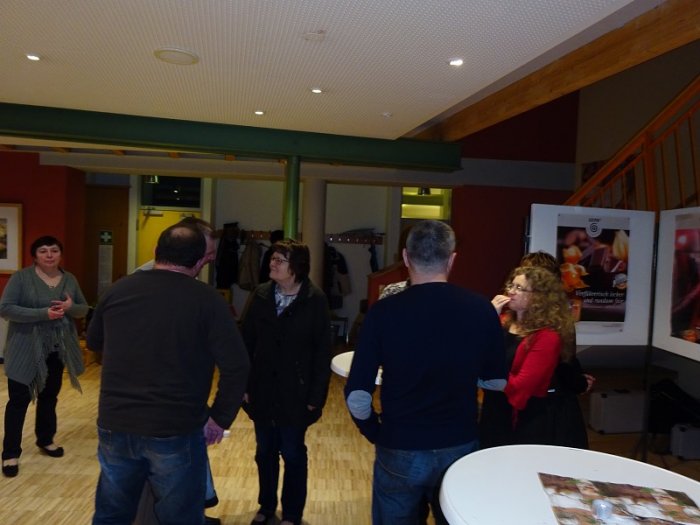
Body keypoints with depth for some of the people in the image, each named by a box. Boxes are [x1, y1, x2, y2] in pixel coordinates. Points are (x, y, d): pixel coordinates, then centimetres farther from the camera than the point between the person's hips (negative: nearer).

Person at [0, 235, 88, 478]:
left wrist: (70, 307, -17)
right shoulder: (21, 277, -10)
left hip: (56, 350, 5)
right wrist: (43, 314, -26)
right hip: (26, 350, -4)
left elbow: (84, 309, 7)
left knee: (49, 396, 17)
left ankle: (45, 440, 35)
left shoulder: (70, 279, 4)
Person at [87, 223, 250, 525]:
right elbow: (236, 366, -16)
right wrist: (220, 419, -3)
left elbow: (93, 341, 18)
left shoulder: (118, 290, 2)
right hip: (176, 431, -4)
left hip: (115, 425, 5)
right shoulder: (207, 300, -12)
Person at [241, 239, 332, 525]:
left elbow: (322, 352, -10)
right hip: (262, 390, 3)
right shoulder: (261, 295, -3)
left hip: (295, 393, -3)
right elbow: (246, 343, 0)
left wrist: (316, 395, -11)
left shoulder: (315, 301, -12)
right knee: (265, 451, 18)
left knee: (293, 453, 12)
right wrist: (244, 385, -1)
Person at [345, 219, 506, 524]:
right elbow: (498, 382, 3)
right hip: (461, 447, 2)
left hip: (399, 451, -2)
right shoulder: (482, 310, -9)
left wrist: (375, 433, 3)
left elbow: (357, 396, -14)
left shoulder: (384, 311, -16)